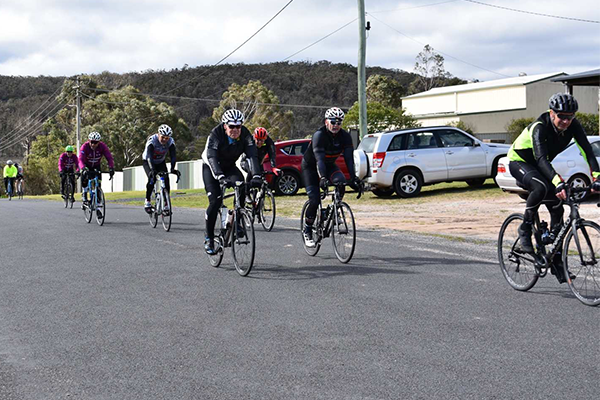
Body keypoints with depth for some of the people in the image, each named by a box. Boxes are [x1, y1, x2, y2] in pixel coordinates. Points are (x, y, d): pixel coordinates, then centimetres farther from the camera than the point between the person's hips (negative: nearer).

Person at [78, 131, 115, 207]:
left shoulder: (102, 146, -26)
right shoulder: (85, 146, -30)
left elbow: (109, 158, -32)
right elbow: (81, 160, -41)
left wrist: (111, 168, -49)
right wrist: (83, 169, -59)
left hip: (96, 166, 2)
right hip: (86, 166, -2)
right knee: (84, 177, -30)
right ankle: (84, 196, -12)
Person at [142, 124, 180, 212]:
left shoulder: (171, 142, -22)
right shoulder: (152, 140, -33)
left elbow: (173, 156, -31)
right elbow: (149, 156, -43)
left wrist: (172, 169, -47)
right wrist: (152, 169, -57)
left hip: (161, 162, 3)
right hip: (148, 161, -3)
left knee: (166, 180, -16)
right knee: (152, 178, -28)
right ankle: (147, 201, -13)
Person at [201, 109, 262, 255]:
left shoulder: (245, 135, -21)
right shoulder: (215, 134, -30)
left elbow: (252, 155, -30)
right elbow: (212, 158, -41)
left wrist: (256, 176, -46)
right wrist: (220, 177, -57)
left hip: (229, 166, 3)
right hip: (211, 167, -3)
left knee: (241, 185, -28)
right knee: (215, 201, -17)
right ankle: (209, 238, -3)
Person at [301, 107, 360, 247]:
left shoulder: (345, 136, -16)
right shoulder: (319, 135, -29)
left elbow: (349, 159, -21)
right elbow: (319, 159, -40)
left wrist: (353, 178, -35)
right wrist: (322, 178, -53)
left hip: (329, 165, 4)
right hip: (310, 166, -4)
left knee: (341, 182, -28)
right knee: (314, 199, -16)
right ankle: (307, 231, 2)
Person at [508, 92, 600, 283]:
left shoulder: (573, 125, -18)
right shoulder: (540, 127, -33)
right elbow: (541, 158, -46)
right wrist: (558, 182, -60)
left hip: (540, 165, 6)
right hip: (519, 162, -6)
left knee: (557, 210, -4)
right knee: (541, 187, -37)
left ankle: (557, 262, 6)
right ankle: (524, 229, -16)